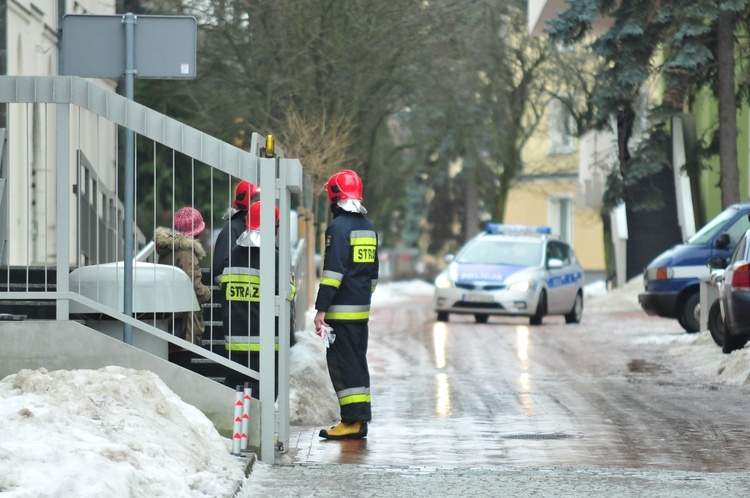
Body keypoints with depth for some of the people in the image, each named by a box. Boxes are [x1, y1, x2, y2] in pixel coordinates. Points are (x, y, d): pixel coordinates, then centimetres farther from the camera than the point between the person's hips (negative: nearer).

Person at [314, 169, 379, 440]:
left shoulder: (339, 226, -13)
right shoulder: (368, 227, 15)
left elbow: (333, 272, -19)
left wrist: (321, 309, -19)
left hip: (342, 310, -8)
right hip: (362, 309, 8)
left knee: (342, 364, -7)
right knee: (357, 362, 12)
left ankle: (352, 420, -11)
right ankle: (361, 420, 12)